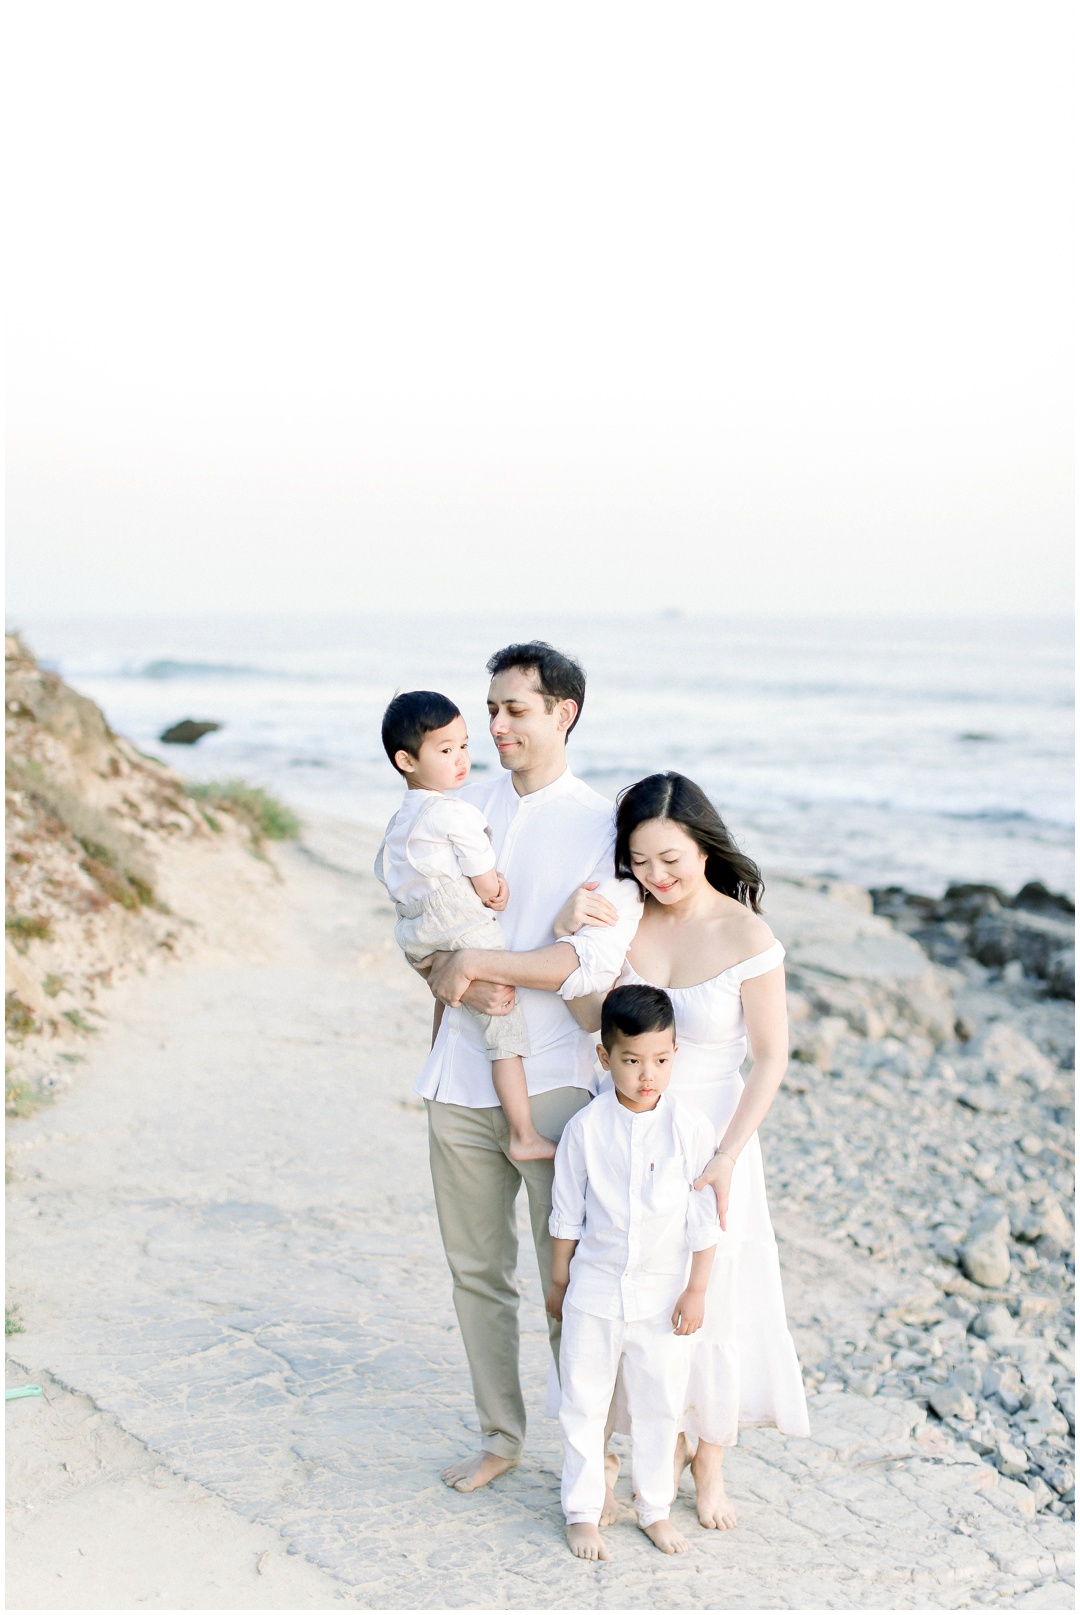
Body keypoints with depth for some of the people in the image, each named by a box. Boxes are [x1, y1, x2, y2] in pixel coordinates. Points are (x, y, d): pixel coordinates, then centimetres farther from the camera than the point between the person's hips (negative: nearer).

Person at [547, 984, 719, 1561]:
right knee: (583, 1404, 8)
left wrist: (696, 1290, -3)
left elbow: (704, 1219, -3)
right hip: (594, 1290, 0)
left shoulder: (691, 1128, -10)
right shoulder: (586, 1128, -9)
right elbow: (567, 1214, 1)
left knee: (659, 1406, 12)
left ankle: (654, 1508, 30)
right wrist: (559, 1280, 6)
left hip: (663, 1292, 0)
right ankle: (582, 1511, 22)